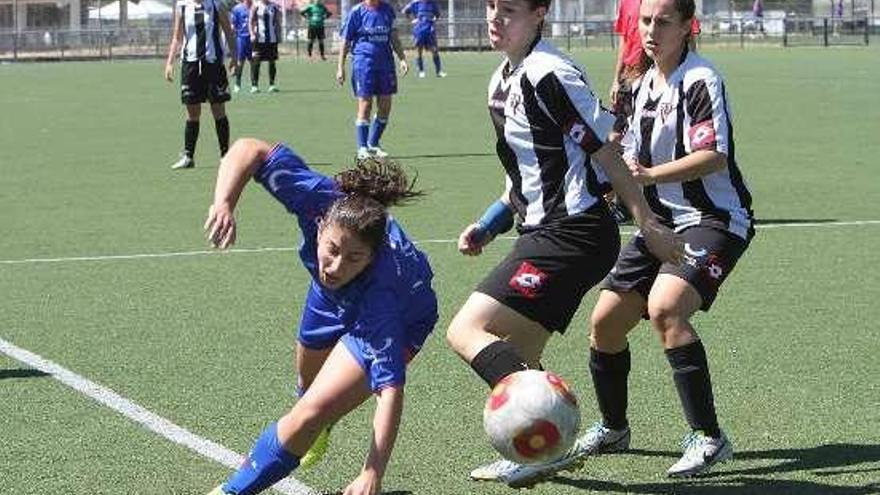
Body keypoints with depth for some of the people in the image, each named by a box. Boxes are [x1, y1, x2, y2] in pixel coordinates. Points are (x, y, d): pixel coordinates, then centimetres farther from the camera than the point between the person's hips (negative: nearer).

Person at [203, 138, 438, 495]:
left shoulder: (382, 290, -47)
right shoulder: (321, 201, -41)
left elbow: (390, 388, -47)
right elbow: (249, 150, -34)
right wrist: (223, 204, -52)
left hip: (399, 319, -5)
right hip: (333, 299, 5)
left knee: (310, 415, -18)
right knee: (308, 381, 31)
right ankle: (318, 431, 66)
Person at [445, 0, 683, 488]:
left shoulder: (549, 74, -15)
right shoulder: (503, 80, 15)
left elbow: (604, 150, -13)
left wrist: (648, 224, -12)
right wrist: (488, 225, 19)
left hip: (571, 234, -10)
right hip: (543, 231, 10)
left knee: (466, 330, -19)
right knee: (516, 359, 17)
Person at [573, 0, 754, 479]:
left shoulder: (700, 80, -14)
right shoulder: (644, 85, 13)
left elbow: (713, 157, -25)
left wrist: (649, 174, -31)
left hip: (713, 219, -9)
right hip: (662, 223, 9)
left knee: (664, 306, -32)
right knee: (605, 322, 7)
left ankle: (707, 436, -25)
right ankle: (612, 428, 31)